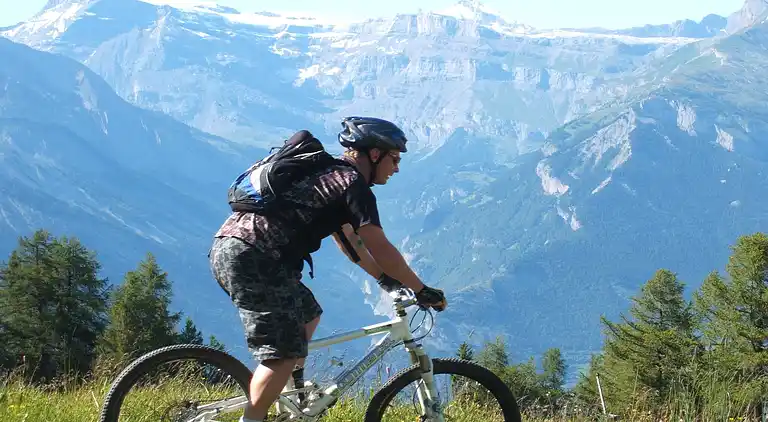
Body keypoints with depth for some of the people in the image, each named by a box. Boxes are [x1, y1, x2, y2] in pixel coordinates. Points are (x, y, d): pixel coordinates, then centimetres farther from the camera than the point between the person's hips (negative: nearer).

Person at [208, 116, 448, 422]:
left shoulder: (330, 174, 25)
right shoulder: (354, 185, -5)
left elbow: (347, 238, 33)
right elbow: (380, 249, -7)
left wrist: (385, 279, 32)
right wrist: (423, 291, 2)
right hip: (252, 258, -10)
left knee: (307, 315, 25)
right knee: (286, 352, -8)